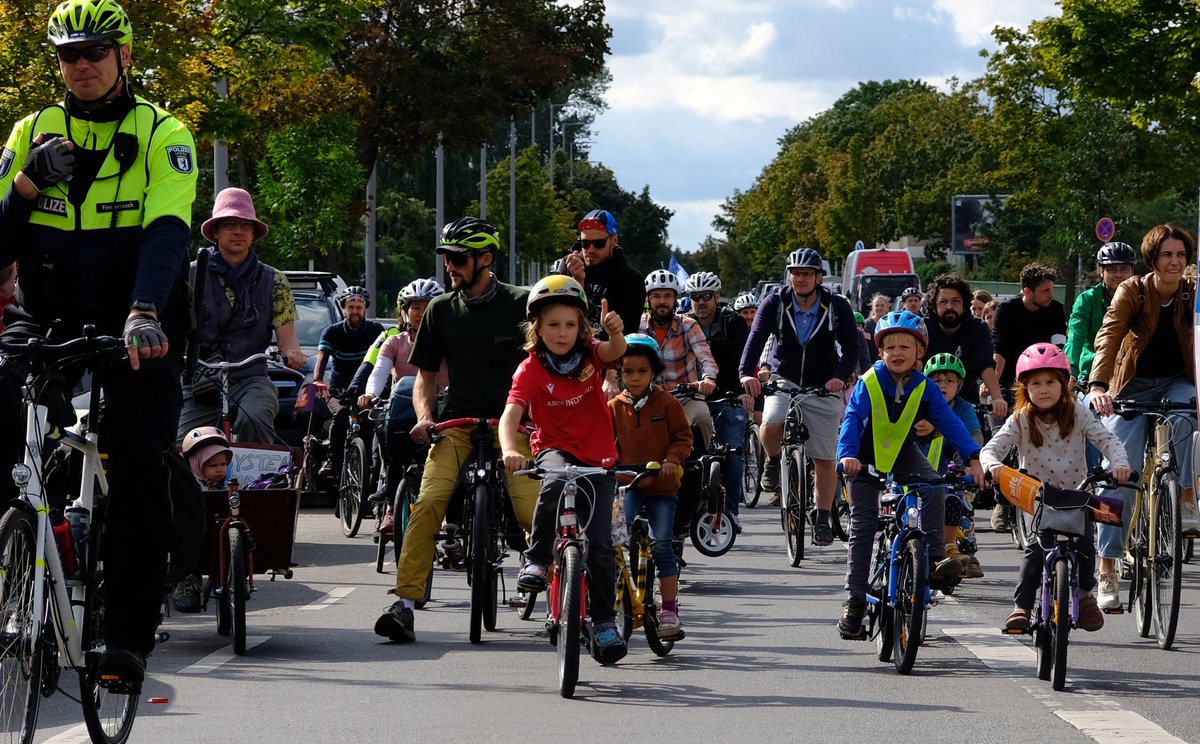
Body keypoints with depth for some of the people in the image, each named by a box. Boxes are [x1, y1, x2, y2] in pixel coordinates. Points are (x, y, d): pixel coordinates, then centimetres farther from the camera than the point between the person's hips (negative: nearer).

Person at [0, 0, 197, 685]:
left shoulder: (163, 135, -5)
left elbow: (166, 232, -21)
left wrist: (145, 314, -38)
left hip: (138, 330, -3)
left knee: (139, 469, -12)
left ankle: (131, 634, -6)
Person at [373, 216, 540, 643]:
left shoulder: (519, 304, 3)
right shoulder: (441, 309, 12)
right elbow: (426, 374, 18)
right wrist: (424, 416, 1)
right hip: (457, 423, 2)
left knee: (533, 511, -16)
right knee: (429, 503, -20)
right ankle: (404, 603, -20)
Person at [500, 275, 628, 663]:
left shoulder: (591, 355, -4)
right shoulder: (531, 370, -11)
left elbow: (616, 351, -25)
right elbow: (510, 415, -23)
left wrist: (615, 331, -48)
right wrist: (510, 449, -43)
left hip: (597, 459, 2)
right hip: (556, 449, -2)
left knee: (600, 545, -3)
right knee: (556, 485, -39)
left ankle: (605, 620, 15)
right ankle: (537, 559, -23)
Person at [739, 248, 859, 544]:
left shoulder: (837, 307, -6)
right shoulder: (775, 303, -6)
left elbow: (851, 347, -10)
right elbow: (756, 338, -16)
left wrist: (840, 376, -30)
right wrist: (746, 373, -34)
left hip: (823, 387, 0)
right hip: (784, 381, 0)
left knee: (825, 460, -1)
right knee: (770, 426, -31)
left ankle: (822, 520, 11)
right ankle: (774, 463, 2)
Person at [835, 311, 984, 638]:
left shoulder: (924, 388, -11)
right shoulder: (869, 383, -18)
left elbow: (950, 422, -17)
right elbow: (853, 419, -27)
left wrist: (973, 458, -30)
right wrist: (847, 454, -45)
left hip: (903, 455, 1)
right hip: (866, 460, -1)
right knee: (862, 525, -5)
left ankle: (935, 561, -25)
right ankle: (854, 601, 0)